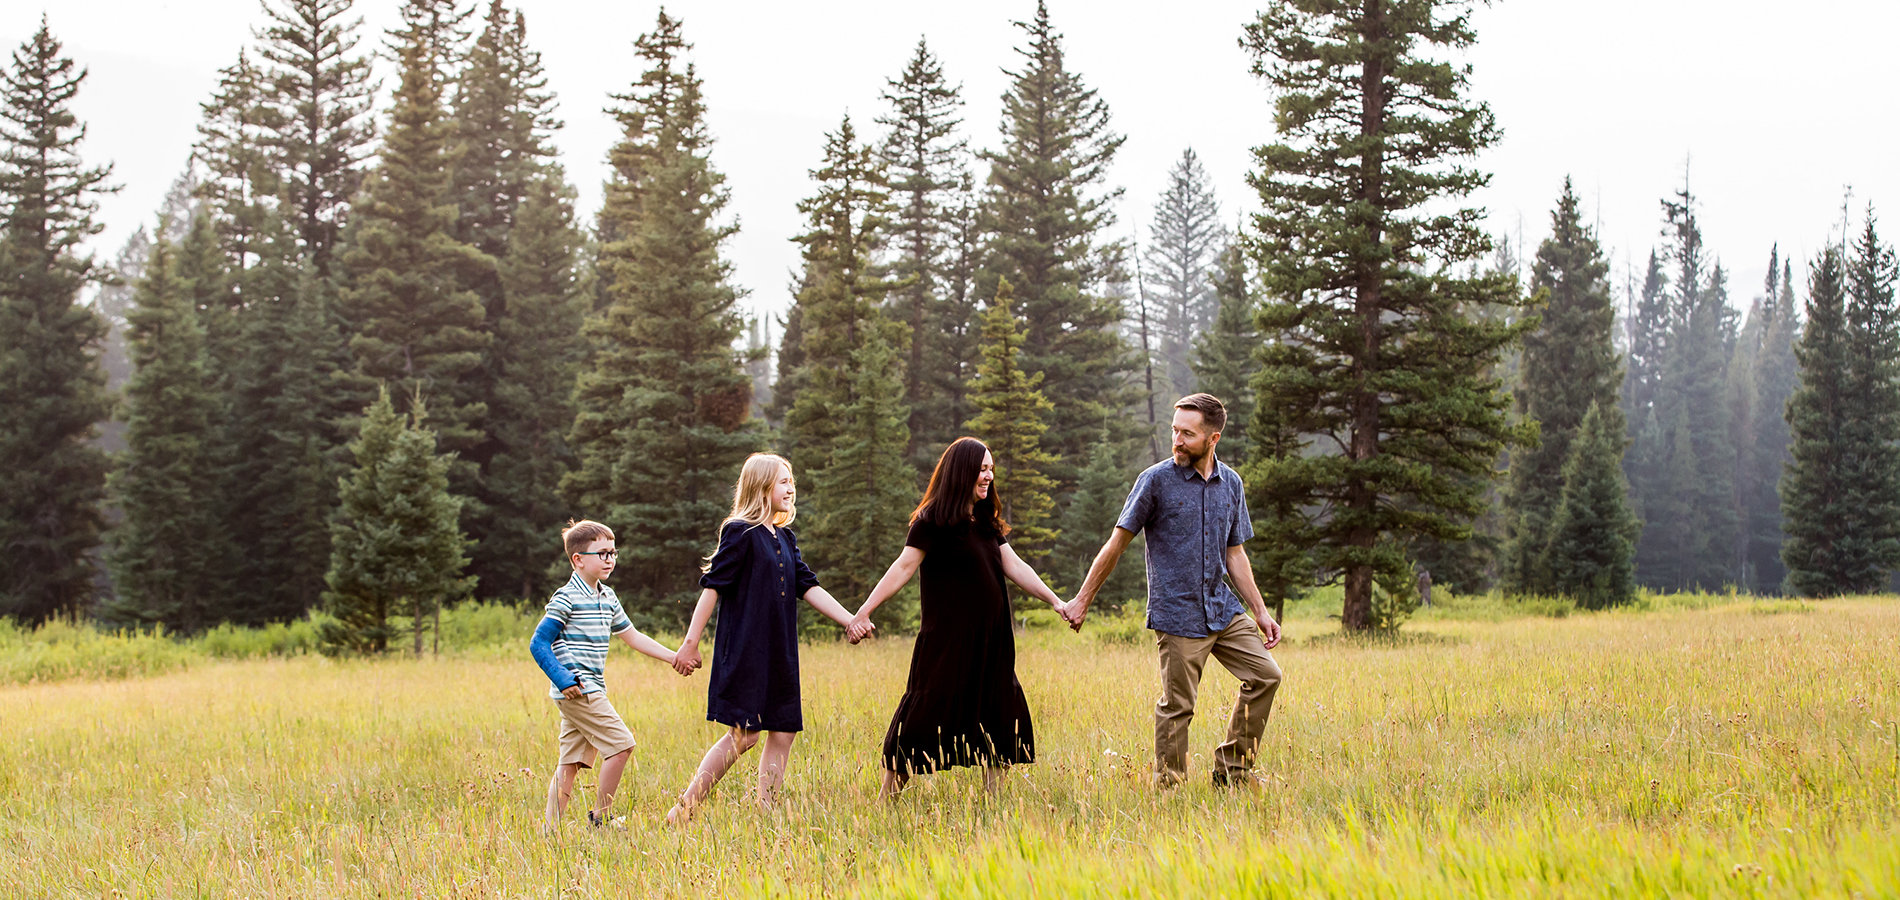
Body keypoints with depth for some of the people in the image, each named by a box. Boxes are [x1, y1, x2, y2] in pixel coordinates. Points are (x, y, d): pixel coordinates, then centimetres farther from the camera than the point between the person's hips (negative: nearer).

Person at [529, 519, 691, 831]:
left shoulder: (607, 598, 16)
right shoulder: (566, 599, -11)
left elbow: (631, 635, 24)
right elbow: (539, 644, -13)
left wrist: (672, 657, 19)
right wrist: (565, 681, -19)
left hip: (591, 691, 9)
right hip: (577, 689, -9)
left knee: (571, 762, 7)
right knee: (621, 743, -10)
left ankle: (552, 829, 9)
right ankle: (600, 817, 0)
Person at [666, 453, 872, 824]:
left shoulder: (785, 539, 16)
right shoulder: (740, 533, -8)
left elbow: (808, 587, 13)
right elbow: (712, 587, -10)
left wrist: (849, 621, 2)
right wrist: (690, 643, -13)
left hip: (779, 654, 8)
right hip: (745, 652, -8)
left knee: (783, 733, 4)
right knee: (743, 734, -11)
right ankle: (682, 811, -5)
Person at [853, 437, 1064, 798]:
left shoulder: (987, 522, 14)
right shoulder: (933, 520, -8)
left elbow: (1015, 568, 13)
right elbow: (904, 567, -13)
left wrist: (1056, 601, 7)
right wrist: (865, 610, -21)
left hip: (990, 639, 7)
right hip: (947, 637, -7)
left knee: (1000, 714, 6)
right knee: (927, 713, -5)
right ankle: (887, 799, 3)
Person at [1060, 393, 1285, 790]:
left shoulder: (1231, 484, 8)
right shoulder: (1156, 480, -7)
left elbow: (1234, 553, 15)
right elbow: (1117, 544, -4)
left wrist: (1260, 611, 11)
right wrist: (1082, 601, -3)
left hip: (1223, 608, 5)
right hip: (1177, 615, -5)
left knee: (1265, 675, 1)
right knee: (1177, 706, -3)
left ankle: (1231, 770, 13)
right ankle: (1168, 789, 9)